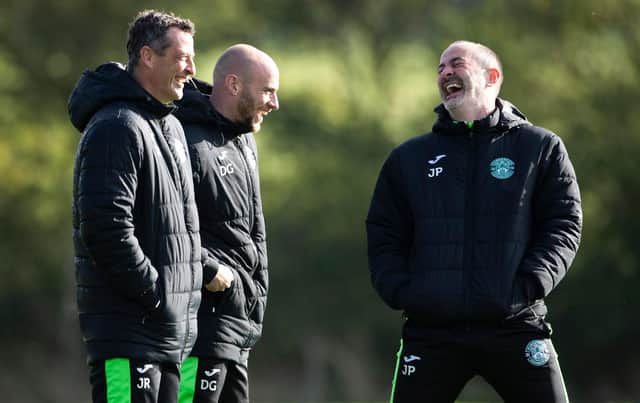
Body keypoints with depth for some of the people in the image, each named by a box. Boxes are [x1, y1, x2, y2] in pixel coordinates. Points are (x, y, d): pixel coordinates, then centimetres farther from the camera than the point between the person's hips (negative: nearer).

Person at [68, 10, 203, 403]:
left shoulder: (172, 127, 18)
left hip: (173, 327, 10)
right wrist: (156, 294, -18)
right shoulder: (116, 127, -14)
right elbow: (105, 227, -22)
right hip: (127, 328, -10)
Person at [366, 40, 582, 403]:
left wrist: (528, 286, -12)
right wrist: (400, 291, -3)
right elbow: (383, 235, 15)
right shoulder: (408, 158, 17)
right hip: (431, 331, 2)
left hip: (516, 327, -2)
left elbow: (564, 226, 3)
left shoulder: (542, 148, 9)